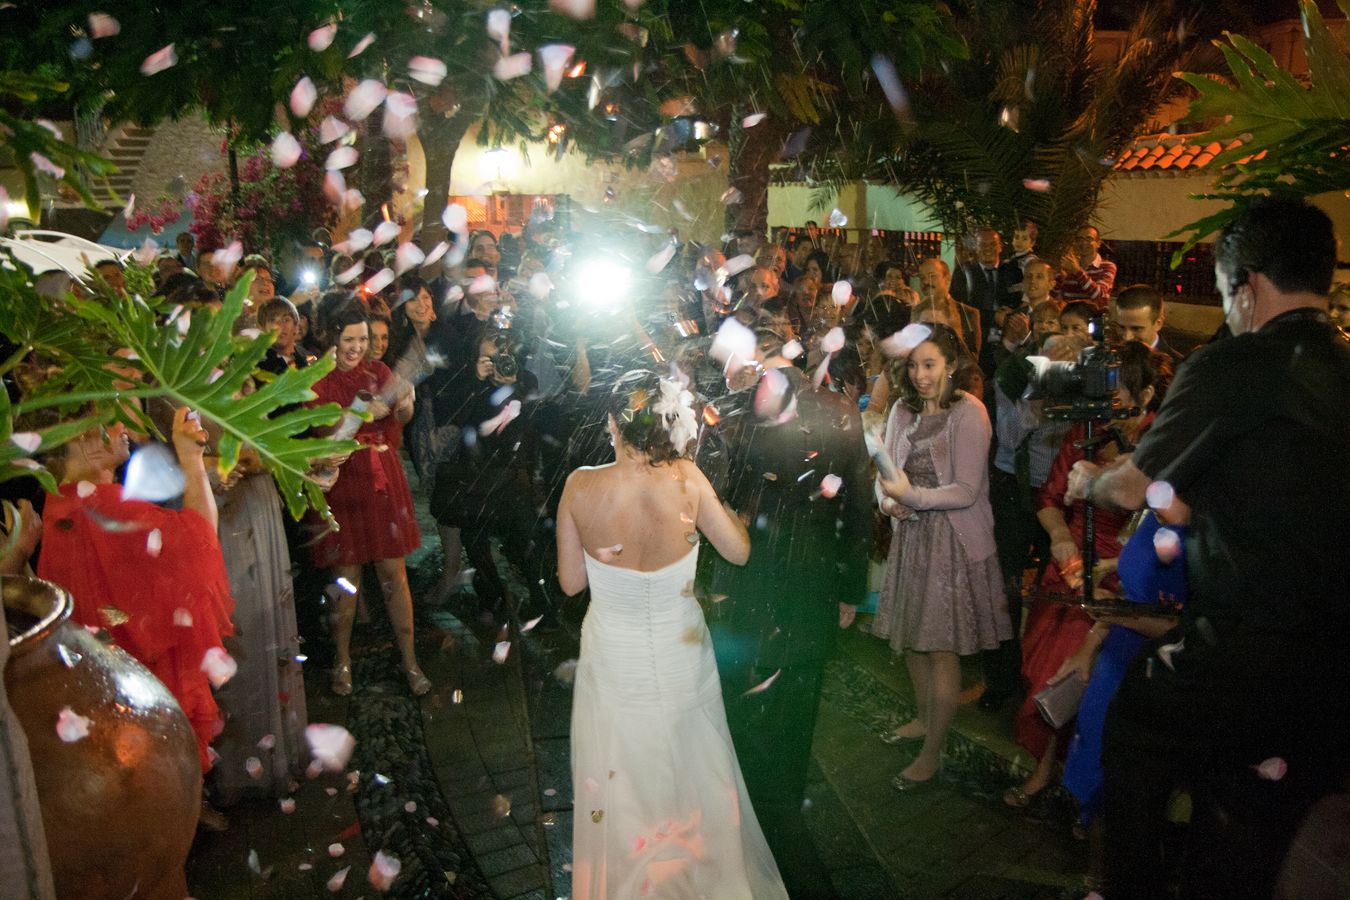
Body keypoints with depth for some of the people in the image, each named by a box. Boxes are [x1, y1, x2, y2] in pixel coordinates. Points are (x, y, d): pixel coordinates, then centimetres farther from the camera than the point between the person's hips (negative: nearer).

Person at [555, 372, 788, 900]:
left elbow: (570, 582, -8)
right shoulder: (687, 480, -20)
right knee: (690, 782, 24)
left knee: (620, 790, 21)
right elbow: (738, 551, -7)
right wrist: (712, 496, 7)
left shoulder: (580, 487, -19)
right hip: (680, 658, 0)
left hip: (613, 664, 0)